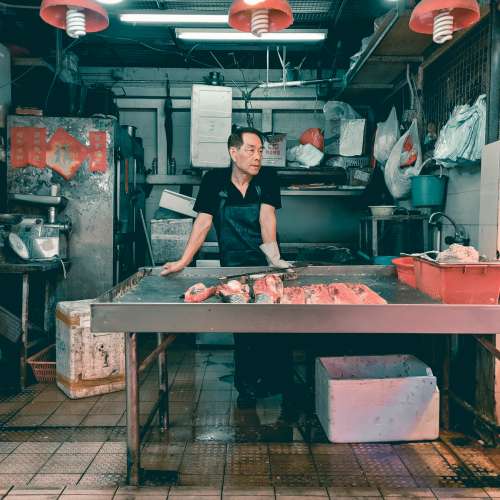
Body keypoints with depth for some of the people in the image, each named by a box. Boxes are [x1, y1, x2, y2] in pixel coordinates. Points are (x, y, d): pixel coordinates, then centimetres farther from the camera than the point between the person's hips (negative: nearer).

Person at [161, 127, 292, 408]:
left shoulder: (268, 178, -3)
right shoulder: (214, 180, -3)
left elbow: (267, 216, -14)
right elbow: (204, 222, -7)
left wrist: (273, 256, -28)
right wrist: (183, 262, -16)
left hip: (265, 265, 0)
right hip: (233, 266, 0)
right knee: (242, 329, 4)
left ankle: (280, 385, 15)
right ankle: (247, 387, 20)